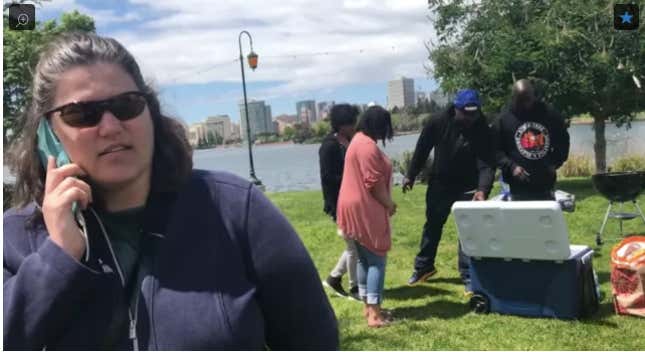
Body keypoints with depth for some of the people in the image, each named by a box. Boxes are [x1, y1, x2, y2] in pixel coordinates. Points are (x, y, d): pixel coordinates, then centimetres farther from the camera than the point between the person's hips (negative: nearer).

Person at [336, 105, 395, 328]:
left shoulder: (358, 140, 14)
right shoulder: (368, 145, -19)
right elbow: (374, 183, -21)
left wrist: (385, 204, 16)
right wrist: (389, 205, -7)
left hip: (355, 208, 10)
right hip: (366, 209, -10)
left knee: (364, 258, 16)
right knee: (377, 259, -5)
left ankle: (368, 305, 24)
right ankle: (374, 313, -4)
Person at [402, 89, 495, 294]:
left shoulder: (482, 131, -19)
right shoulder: (438, 124, -14)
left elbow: (486, 164, -25)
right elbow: (422, 150, -1)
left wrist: (482, 189, -42)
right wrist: (411, 175, 2)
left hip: (468, 187, -2)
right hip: (440, 184, 2)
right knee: (432, 225, 15)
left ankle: (468, 277, 8)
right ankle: (423, 267, 31)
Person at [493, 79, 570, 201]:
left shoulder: (550, 114, 5)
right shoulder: (504, 119, -1)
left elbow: (563, 143, 15)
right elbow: (496, 150, -2)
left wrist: (555, 163, 0)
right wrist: (511, 167, -16)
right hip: (518, 188, -2)